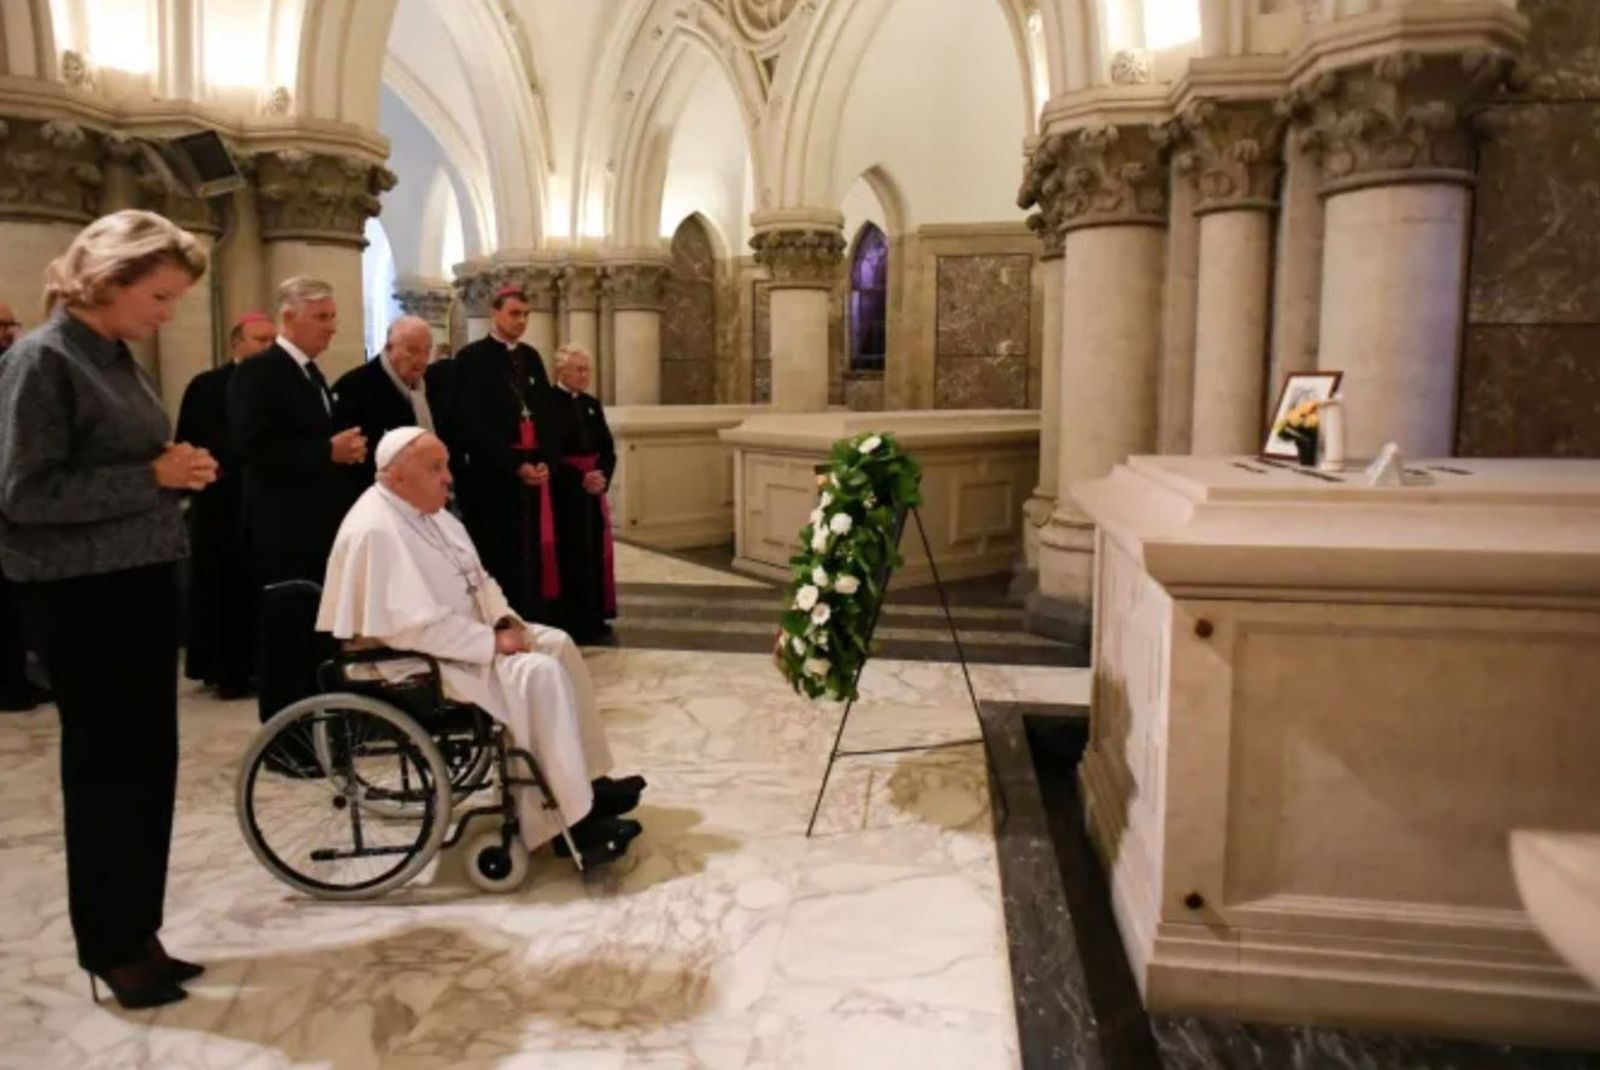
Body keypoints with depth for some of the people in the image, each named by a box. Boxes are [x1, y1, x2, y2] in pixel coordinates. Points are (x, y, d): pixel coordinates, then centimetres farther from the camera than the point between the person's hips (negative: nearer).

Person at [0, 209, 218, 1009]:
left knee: (148, 766, 12)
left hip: (141, 582, 8)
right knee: (105, 769, 3)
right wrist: (154, 477, -19)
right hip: (81, 595, -8)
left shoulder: (118, 359, 11)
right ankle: (110, 947, 20)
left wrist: (178, 472, 4)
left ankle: (136, 934, 26)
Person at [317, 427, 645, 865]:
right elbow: (416, 627, -29)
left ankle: (589, 781, 7)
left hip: (458, 634, 11)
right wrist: (492, 643, -22)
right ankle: (575, 821, -18)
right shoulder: (376, 531, -24)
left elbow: (476, 580, 15)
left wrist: (504, 620, -3)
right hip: (414, 659, -11)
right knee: (537, 673, -25)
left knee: (557, 645, 3)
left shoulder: (428, 511, 8)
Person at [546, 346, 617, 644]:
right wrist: (580, 479, -21)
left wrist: (602, 476, -9)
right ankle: (571, 621, 5)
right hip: (564, 491, -7)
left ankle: (593, 617, 20)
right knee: (570, 555, -3)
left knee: (594, 552, 10)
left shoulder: (592, 404, 12)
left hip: (593, 489, 7)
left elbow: (607, 447, 10)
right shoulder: (547, 403, -10)